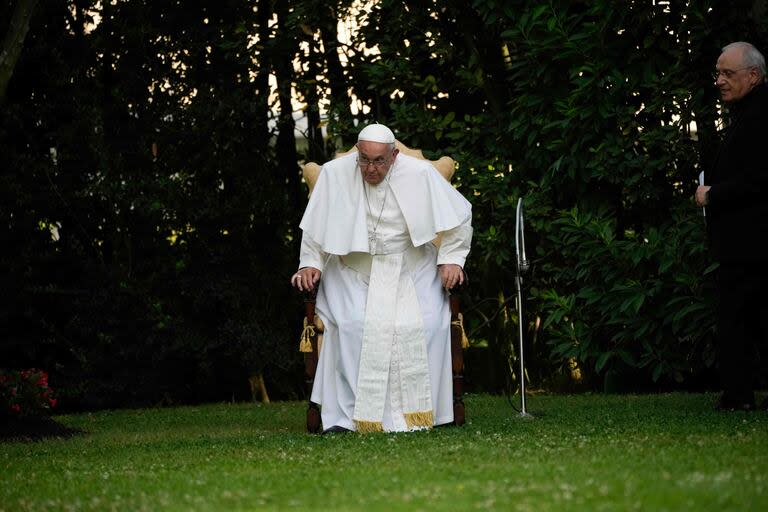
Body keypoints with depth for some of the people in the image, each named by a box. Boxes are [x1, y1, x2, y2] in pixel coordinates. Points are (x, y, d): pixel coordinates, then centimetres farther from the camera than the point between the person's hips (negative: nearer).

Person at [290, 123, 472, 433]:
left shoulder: (419, 173, -10)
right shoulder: (334, 173, -8)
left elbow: (458, 216, 1)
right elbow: (314, 226, 7)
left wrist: (451, 258, -5)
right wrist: (310, 263, 0)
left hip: (411, 267, 0)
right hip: (353, 269, 0)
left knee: (426, 324, -24)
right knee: (352, 323, -27)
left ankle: (417, 411, -14)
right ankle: (346, 414, -20)